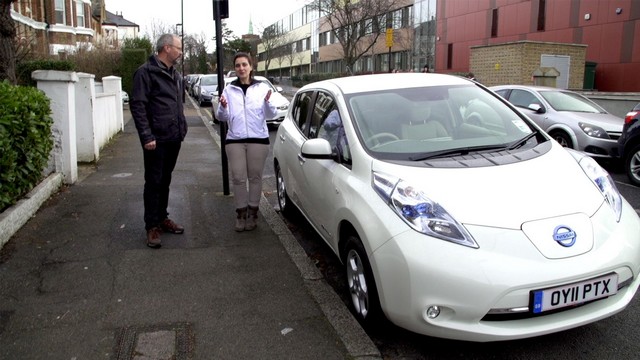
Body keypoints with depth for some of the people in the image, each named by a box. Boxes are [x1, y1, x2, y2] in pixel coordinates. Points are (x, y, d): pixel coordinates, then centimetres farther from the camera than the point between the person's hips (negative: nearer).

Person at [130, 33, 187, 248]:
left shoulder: (176, 75, 16)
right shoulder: (146, 72, -9)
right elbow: (137, 106, -15)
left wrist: (182, 129, 14)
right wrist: (146, 136, -20)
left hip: (174, 139, 7)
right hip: (156, 140, -7)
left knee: (165, 181, 16)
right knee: (153, 182, -1)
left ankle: (162, 218, 27)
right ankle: (152, 226, 7)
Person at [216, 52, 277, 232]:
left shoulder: (262, 87, 4)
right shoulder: (229, 89, 8)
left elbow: (270, 115, 1)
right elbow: (222, 117, 7)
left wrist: (267, 102, -19)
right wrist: (222, 107, -14)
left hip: (258, 139, -1)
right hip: (234, 140, 1)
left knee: (255, 177, 5)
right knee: (238, 178, 1)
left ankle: (253, 213, 17)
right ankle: (241, 213, 13)